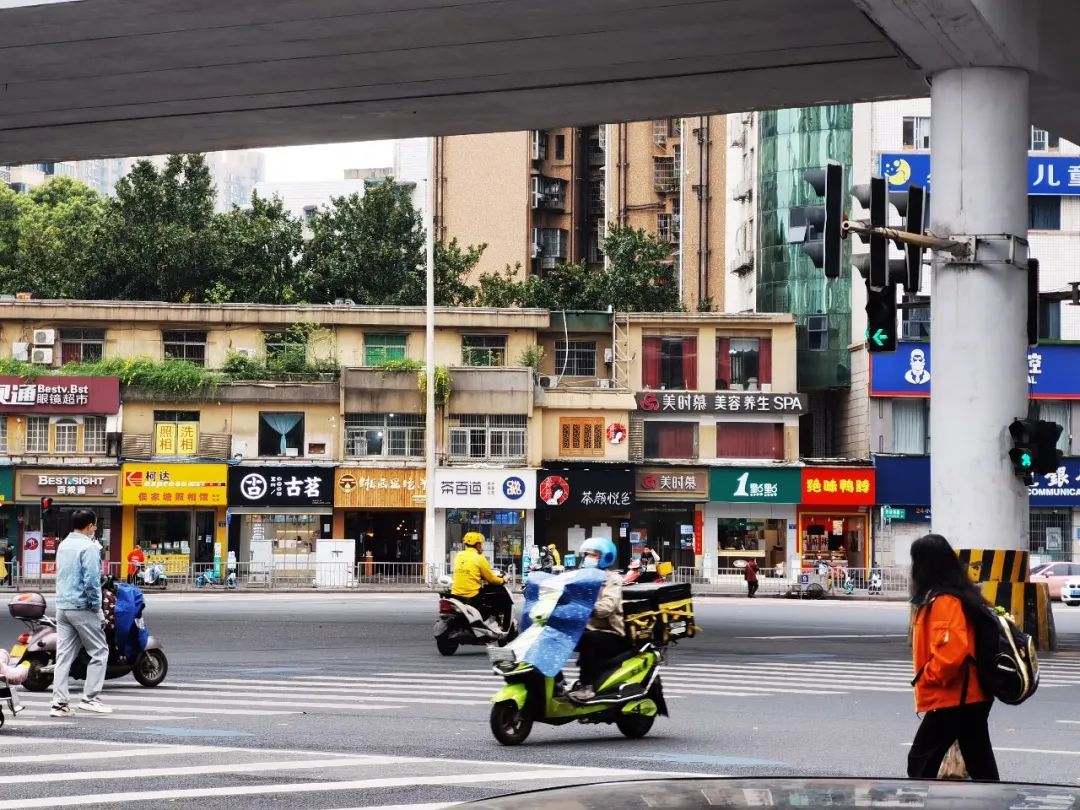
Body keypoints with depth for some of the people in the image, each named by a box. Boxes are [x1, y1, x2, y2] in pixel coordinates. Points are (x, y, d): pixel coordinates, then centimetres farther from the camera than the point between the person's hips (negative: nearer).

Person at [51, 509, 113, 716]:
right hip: (82, 607, -8)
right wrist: (96, 607, -9)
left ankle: (59, 703, 1)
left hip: (62, 606, 8)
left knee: (64, 655, 5)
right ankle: (90, 698, 0)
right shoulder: (88, 547, -13)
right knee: (99, 652, 3)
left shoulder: (63, 545, 12)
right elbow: (91, 581, -19)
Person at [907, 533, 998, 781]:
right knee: (981, 766, 10)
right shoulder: (959, 594, 12)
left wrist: (928, 677, -13)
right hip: (971, 696, 10)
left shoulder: (944, 601, -18)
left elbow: (952, 651, -28)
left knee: (920, 762, -1)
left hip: (952, 699, -10)